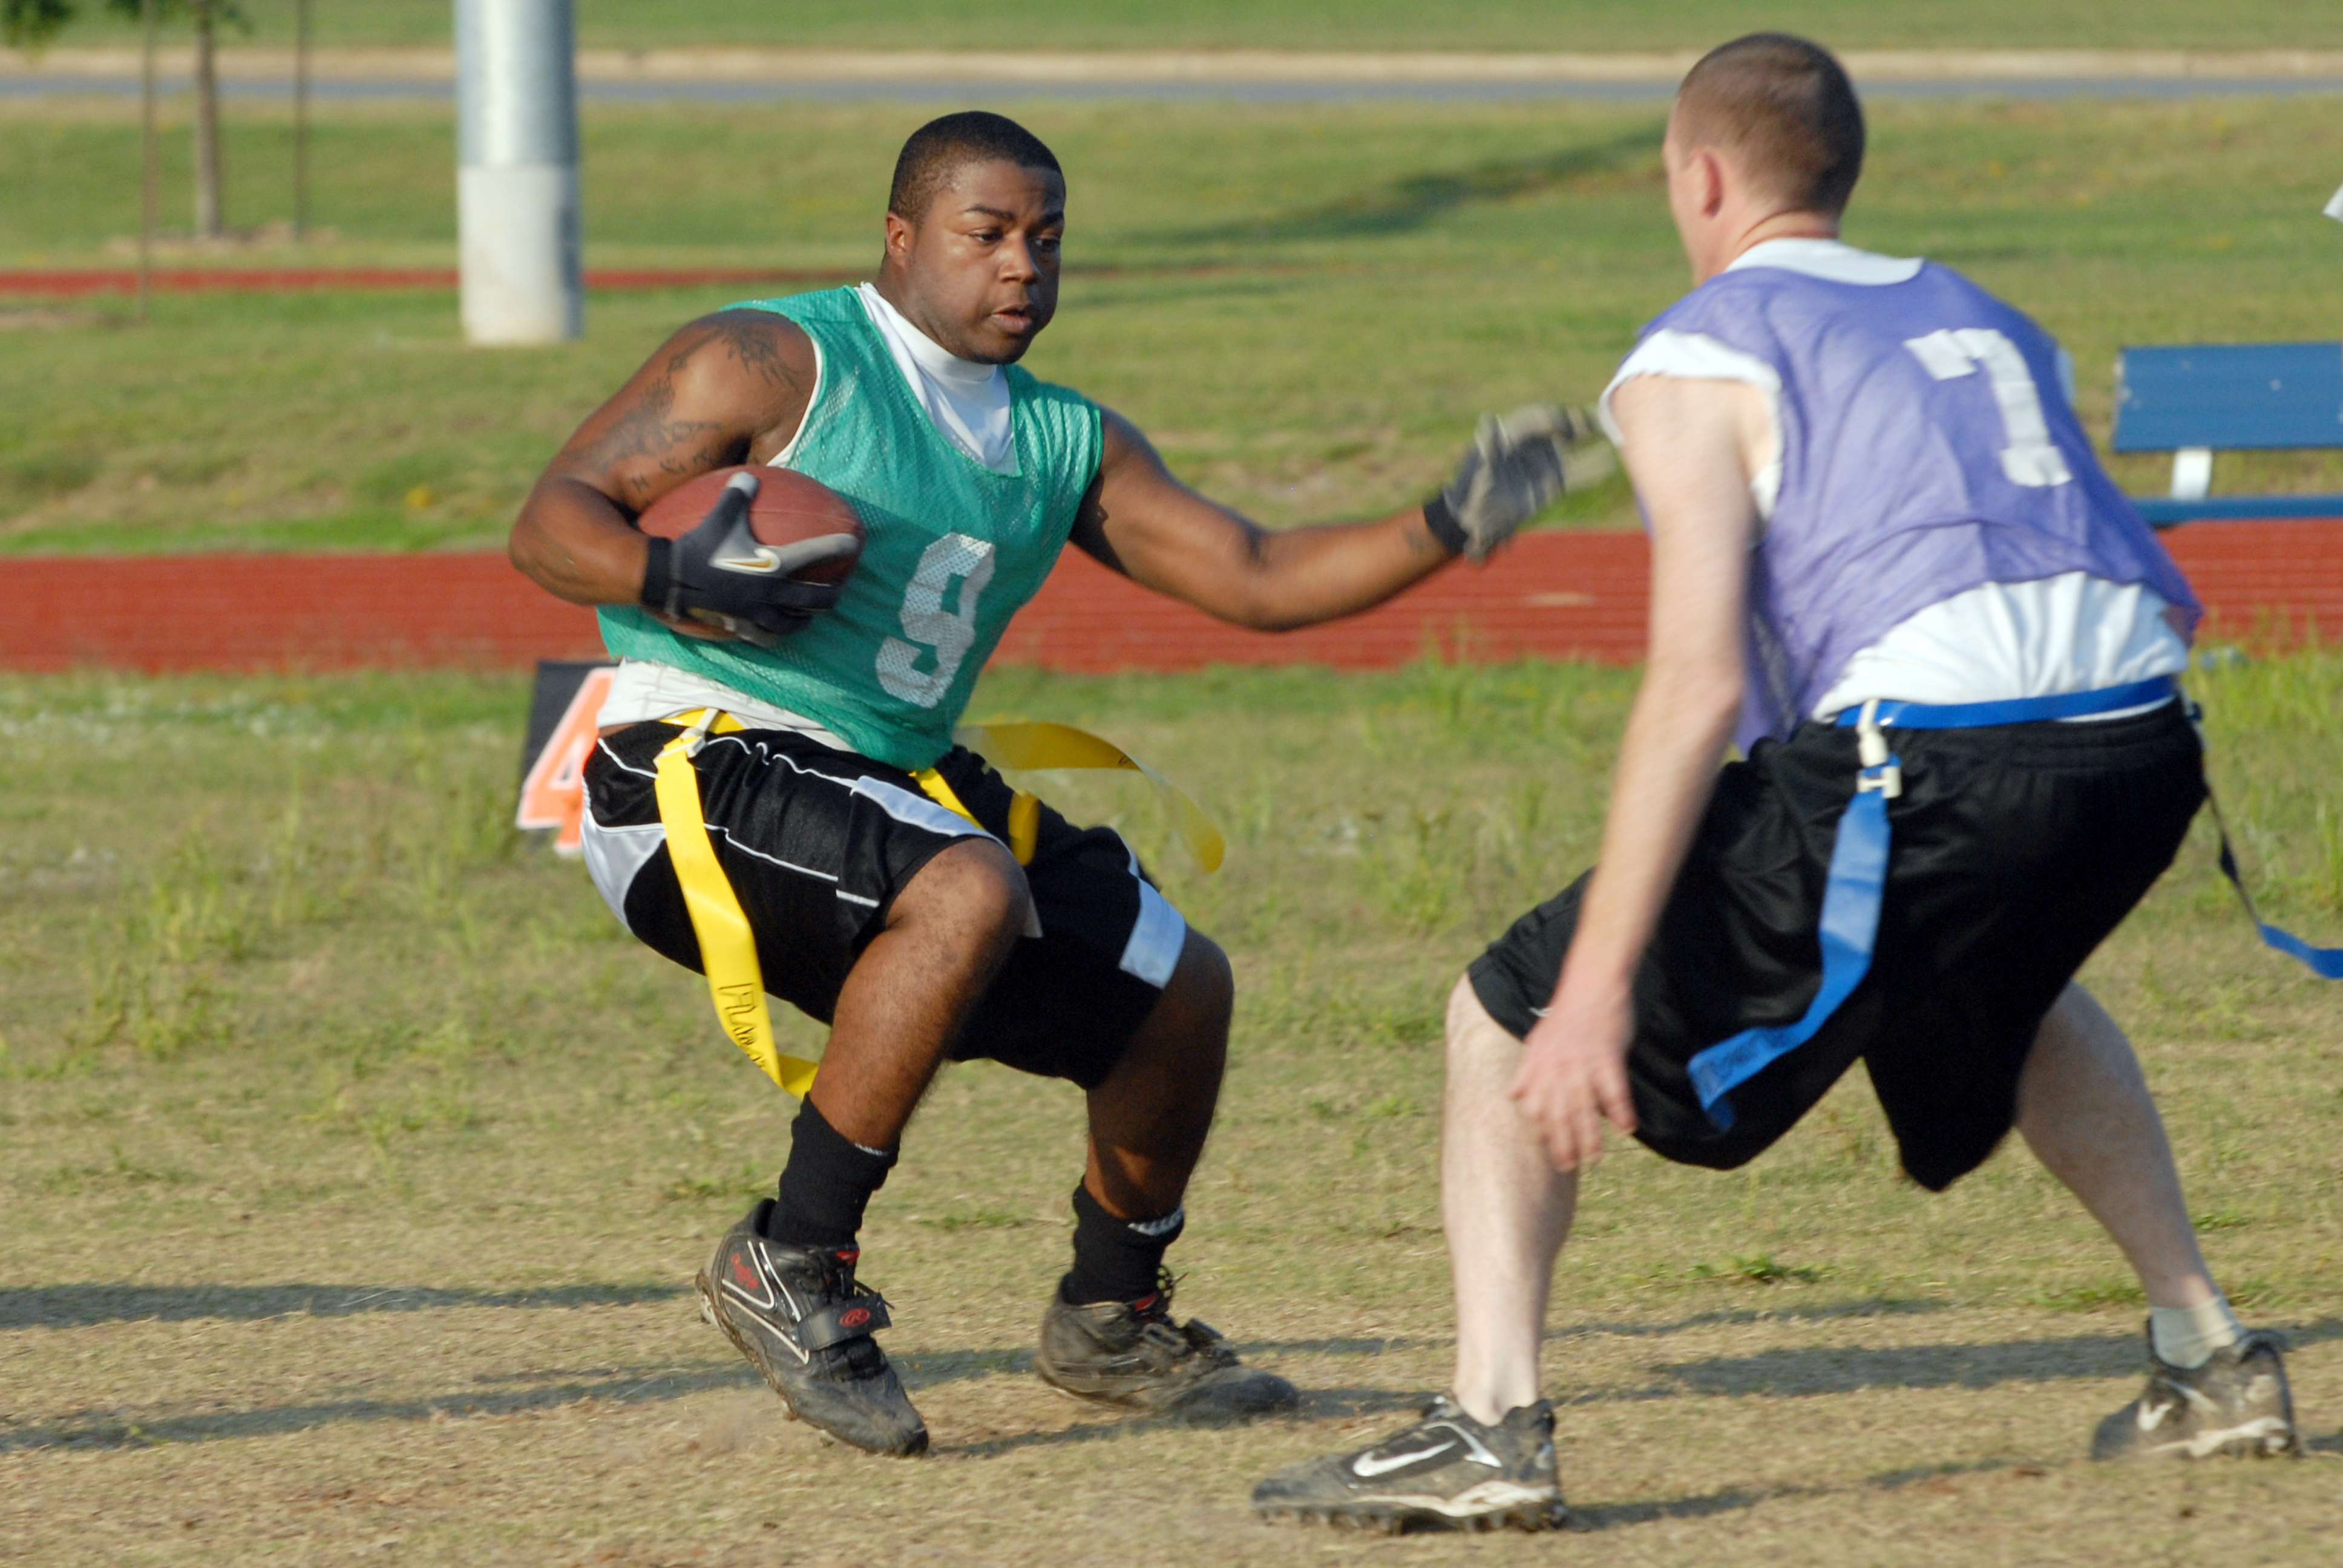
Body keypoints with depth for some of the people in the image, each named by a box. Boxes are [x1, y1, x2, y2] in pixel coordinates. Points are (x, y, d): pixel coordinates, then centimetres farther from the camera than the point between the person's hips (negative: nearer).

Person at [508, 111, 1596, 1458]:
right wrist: (670, 577, -30)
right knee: (970, 892, -34)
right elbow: (554, 520, -9)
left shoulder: (1068, 446, 13)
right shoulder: (781, 363, -7)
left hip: (896, 786, 8)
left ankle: (1110, 1320, 31)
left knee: (1179, 984, 8)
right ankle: (791, 1268, -23)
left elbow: (1256, 580, 10)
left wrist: (1449, 530, -5)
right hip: (695, 771, -8)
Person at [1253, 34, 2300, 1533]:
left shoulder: (1696, 361, 7)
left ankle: (1491, 1424, -9)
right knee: (2005, 988, 41)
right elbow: (2162, 603, 21)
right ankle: (2208, 1357, 38)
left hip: (1932, 761, -7)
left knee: (1511, 1014, 5)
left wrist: (1597, 988, -11)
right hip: (2143, 744, 7)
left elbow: (1697, 686, -7)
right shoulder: (1988, 322, 27)